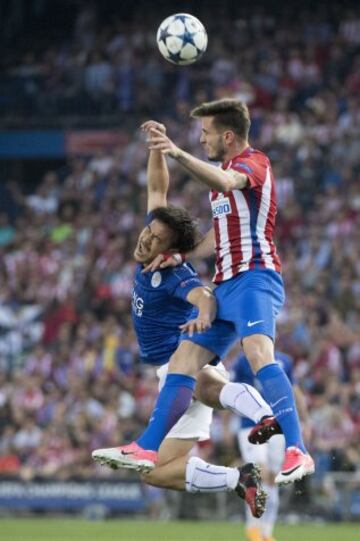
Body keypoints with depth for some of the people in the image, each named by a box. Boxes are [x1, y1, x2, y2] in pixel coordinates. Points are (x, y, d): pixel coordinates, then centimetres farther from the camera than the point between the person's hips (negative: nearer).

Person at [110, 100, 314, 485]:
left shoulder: (253, 163, -5)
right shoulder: (226, 171, 25)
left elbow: (226, 183, -31)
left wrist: (179, 155, -46)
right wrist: (179, 255, 20)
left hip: (254, 277, -10)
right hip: (226, 285, 10)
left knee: (258, 352, -30)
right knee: (182, 363, 7)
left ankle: (296, 453, -38)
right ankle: (148, 449, 12)